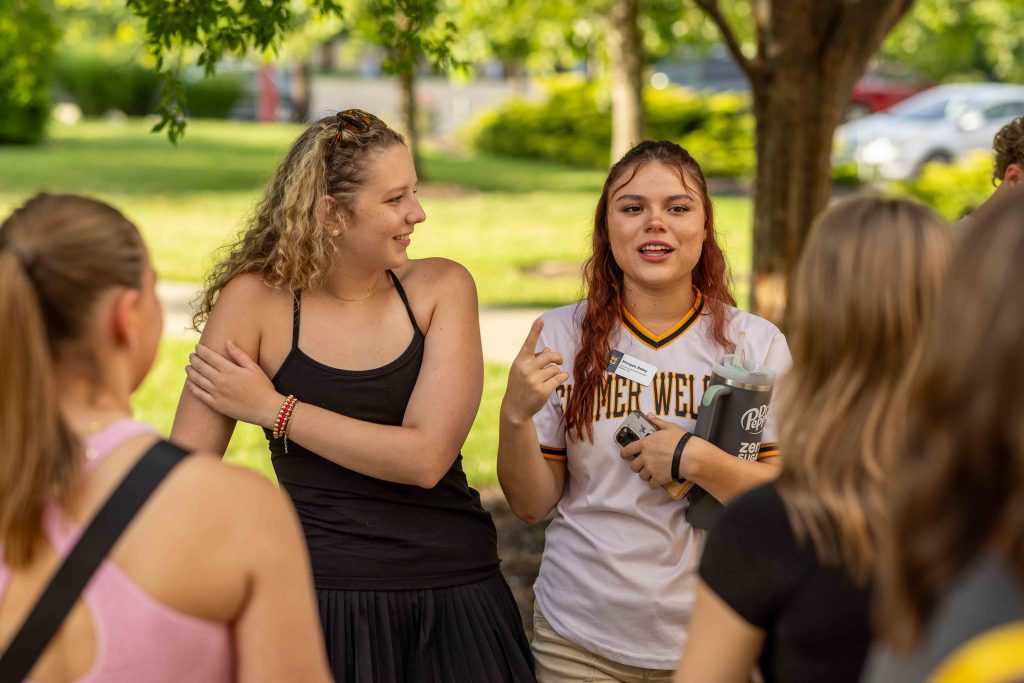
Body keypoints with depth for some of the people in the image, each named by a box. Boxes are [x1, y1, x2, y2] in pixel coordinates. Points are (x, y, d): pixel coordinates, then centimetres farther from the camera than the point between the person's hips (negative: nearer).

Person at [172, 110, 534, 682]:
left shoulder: (441, 287, -2)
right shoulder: (258, 298, -5)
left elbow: (425, 457, -13)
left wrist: (273, 409, -11)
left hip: (457, 596, 2)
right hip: (325, 593, -1)